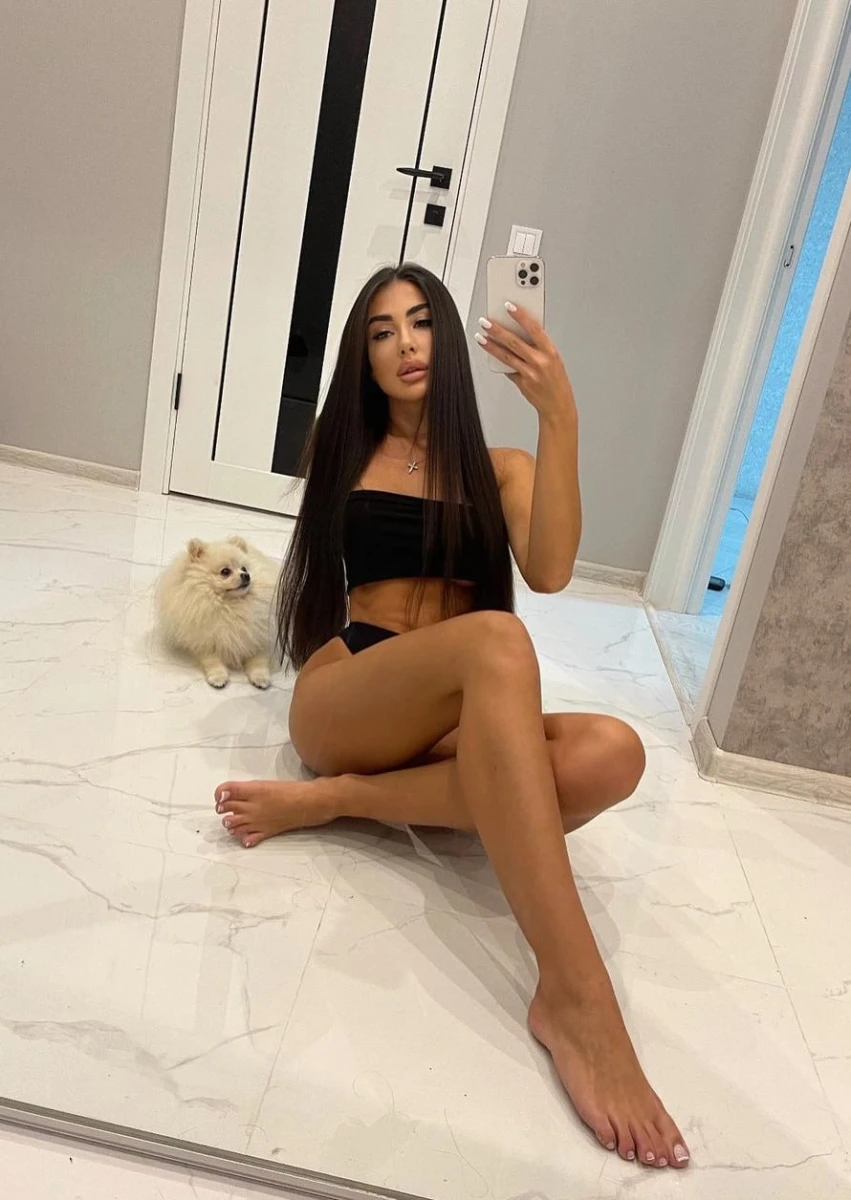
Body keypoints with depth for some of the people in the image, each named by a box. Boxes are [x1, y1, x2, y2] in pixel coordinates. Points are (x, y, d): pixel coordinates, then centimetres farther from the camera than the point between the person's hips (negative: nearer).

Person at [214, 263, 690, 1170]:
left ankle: (331, 801, -25)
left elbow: (549, 572, -8)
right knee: (494, 641, -36)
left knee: (611, 753, -29)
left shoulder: (500, 469, 14)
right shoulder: (344, 449, 15)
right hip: (345, 699, -2)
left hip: (452, 728, 2)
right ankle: (574, 995, -43)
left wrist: (559, 419, -18)